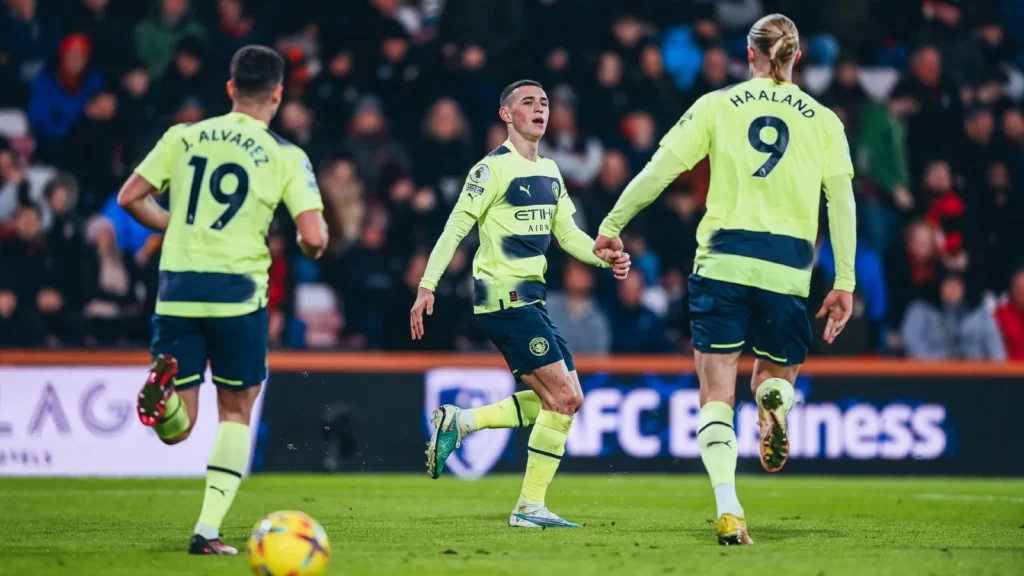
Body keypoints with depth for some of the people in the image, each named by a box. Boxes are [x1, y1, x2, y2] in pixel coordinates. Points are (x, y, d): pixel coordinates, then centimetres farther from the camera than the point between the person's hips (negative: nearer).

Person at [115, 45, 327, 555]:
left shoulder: (183, 137, 8)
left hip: (177, 288, 2)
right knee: (236, 412, 16)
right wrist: (311, 246, 15)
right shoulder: (286, 156, -1)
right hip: (238, 291, -2)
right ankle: (208, 530, 4)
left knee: (176, 430, 8)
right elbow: (313, 238, -9)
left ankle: (163, 387, -28)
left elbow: (129, 198, 6)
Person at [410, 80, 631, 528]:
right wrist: (427, 287, -15)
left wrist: (606, 258, 1)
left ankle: (459, 422, 12)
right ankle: (530, 507, -5)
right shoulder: (494, 168, -9)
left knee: (562, 399, 6)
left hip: (531, 298, 9)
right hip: (503, 297, -9)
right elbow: (456, 227, -10)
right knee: (564, 396, -13)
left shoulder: (549, 173, 16)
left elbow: (567, 233, 20)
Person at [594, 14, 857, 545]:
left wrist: (612, 226, 14)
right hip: (788, 270, 1)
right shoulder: (823, 120, 10)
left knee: (717, 393, 2)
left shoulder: (717, 106, 7)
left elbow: (659, 169, 4)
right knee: (777, 373, 21)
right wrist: (844, 283, 7)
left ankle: (728, 511, -17)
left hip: (722, 261, -1)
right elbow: (842, 202, 5)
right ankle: (774, 402, -19)